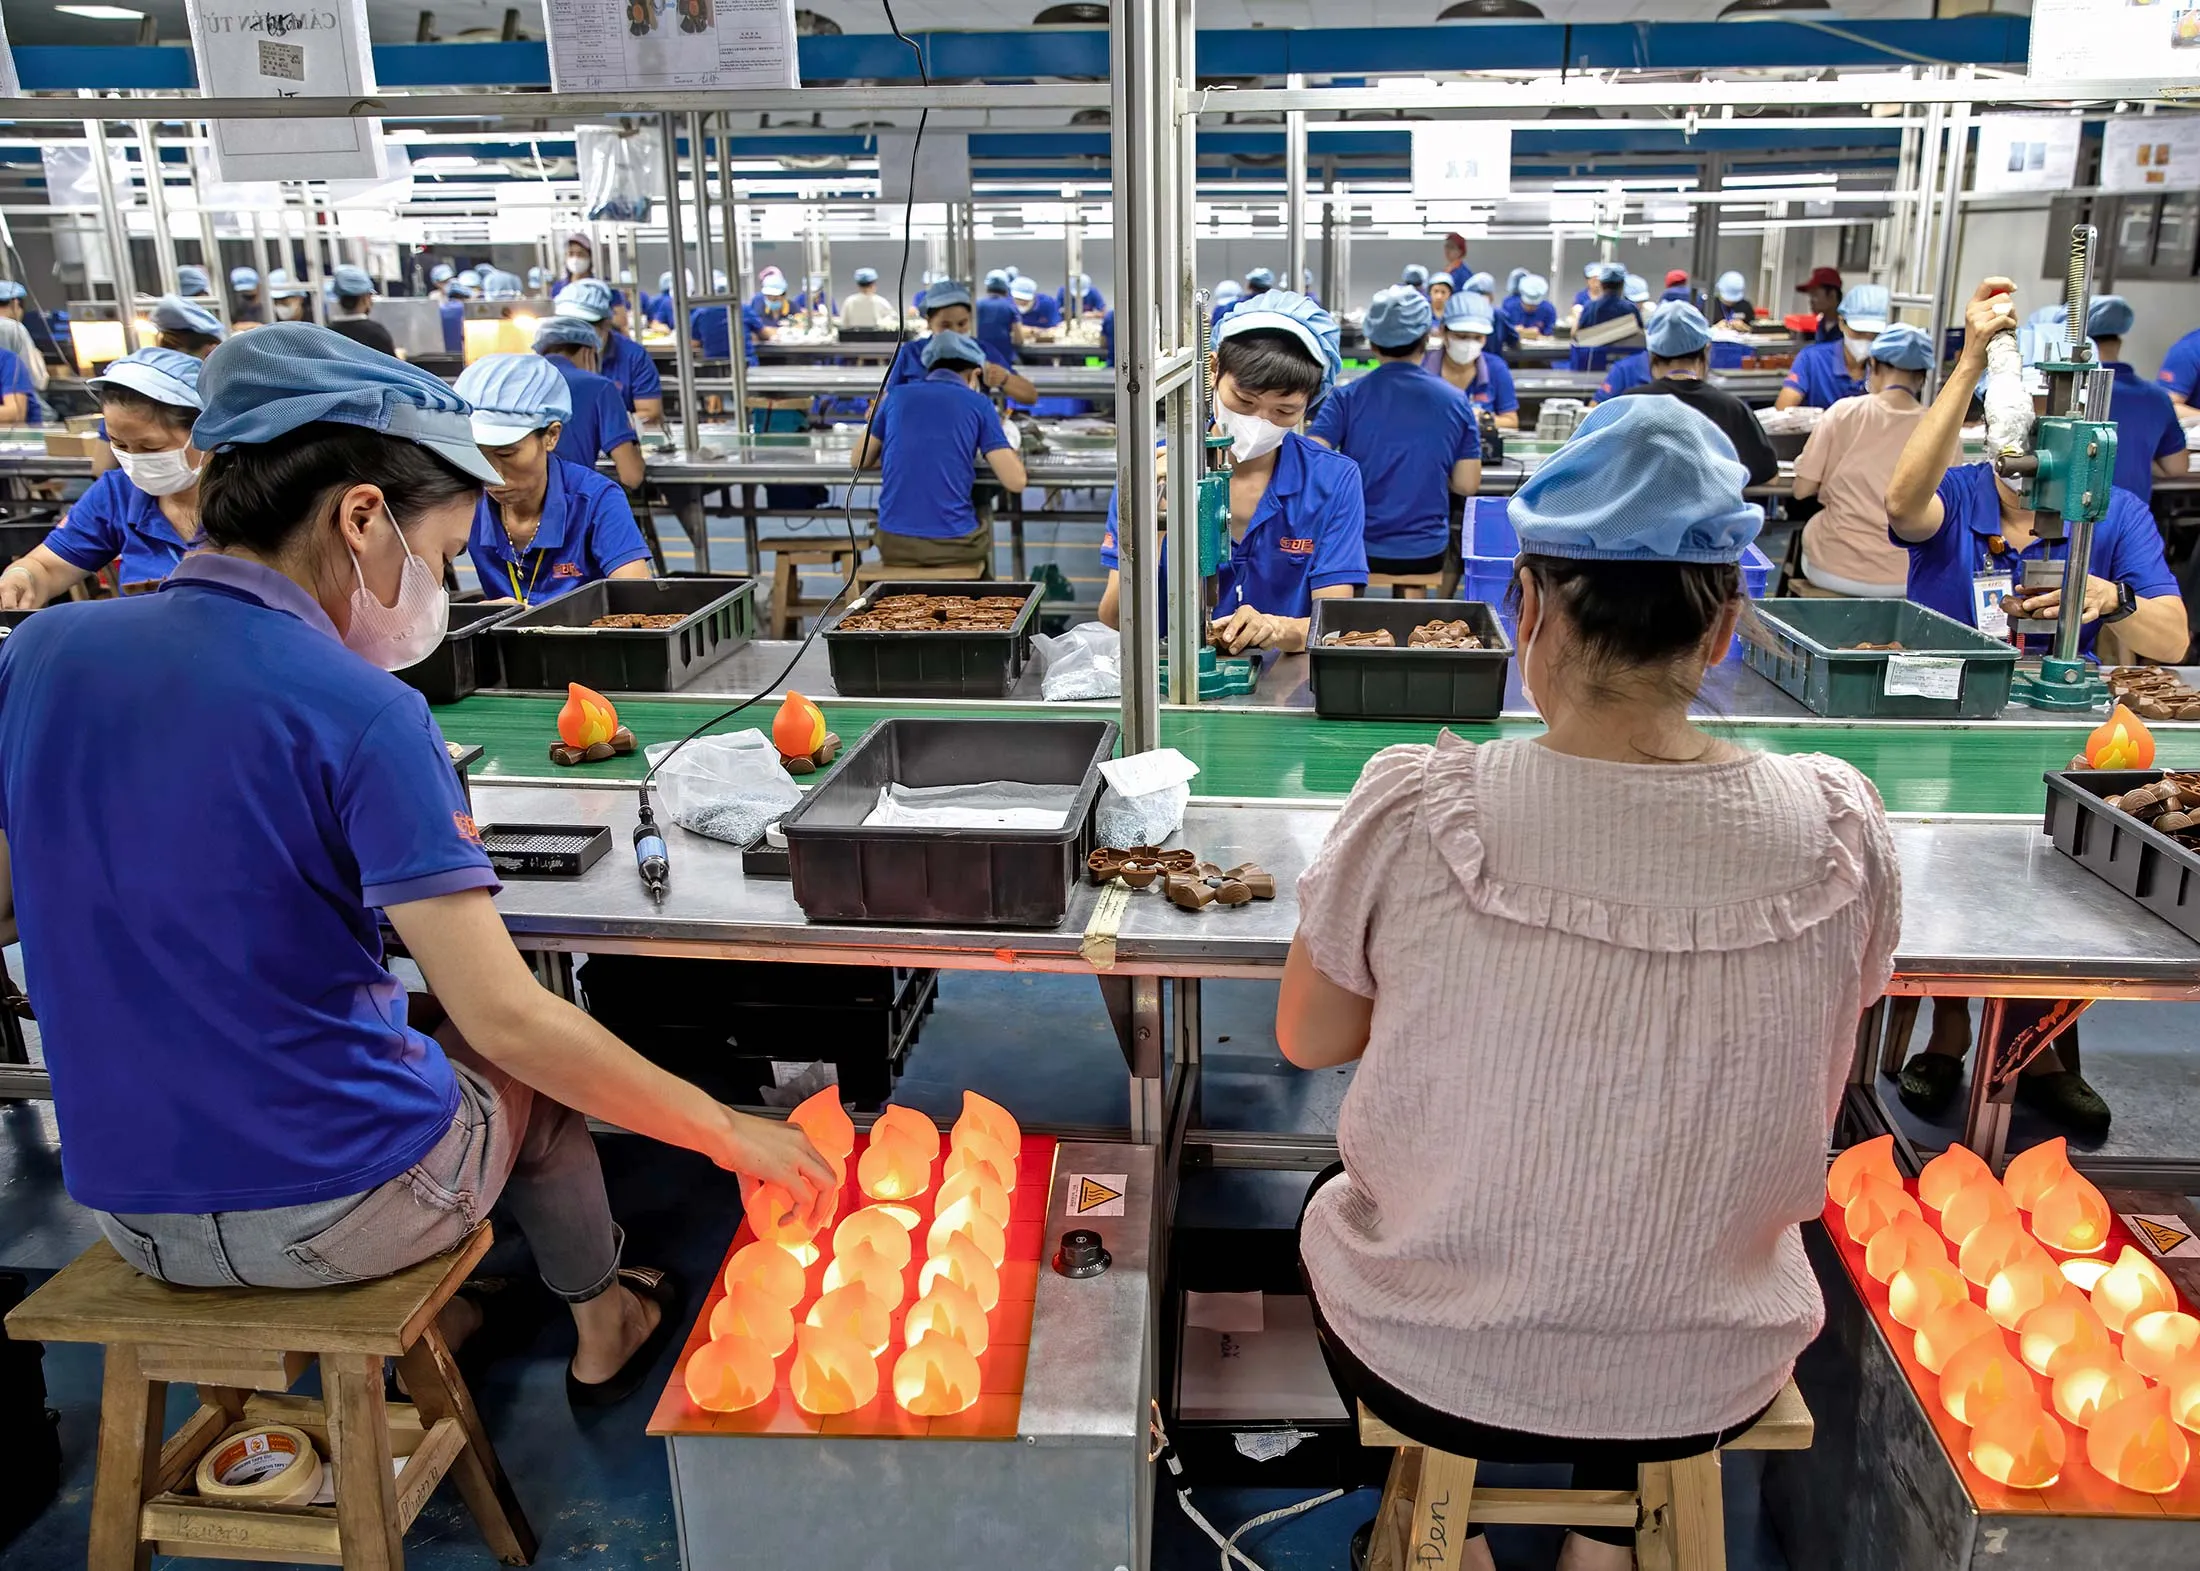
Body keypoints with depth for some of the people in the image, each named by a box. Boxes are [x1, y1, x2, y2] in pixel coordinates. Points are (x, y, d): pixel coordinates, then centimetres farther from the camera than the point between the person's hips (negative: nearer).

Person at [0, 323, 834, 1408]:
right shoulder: (361, 715, -23)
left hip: (130, 1213, 5)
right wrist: (728, 1134, -16)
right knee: (533, 1070, 26)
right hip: (334, 1214, -5)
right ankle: (602, 1330, 46)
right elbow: (502, 1017, -25)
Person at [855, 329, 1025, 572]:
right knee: (983, 516, 33)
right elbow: (1015, 481, -3)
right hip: (952, 544, -2)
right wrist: (1002, 438, 16)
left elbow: (860, 461, 20)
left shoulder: (897, 396, 9)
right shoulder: (979, 404, 1)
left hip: (893, 543, 2)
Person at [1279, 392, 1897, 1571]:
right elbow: (1805, 1075, 2)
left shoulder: (1414, 809, -24)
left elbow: (1308, 1040, -7)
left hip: (1433, 1369, -2)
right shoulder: (1841, 832, -16)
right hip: (1709, 1387, 3)